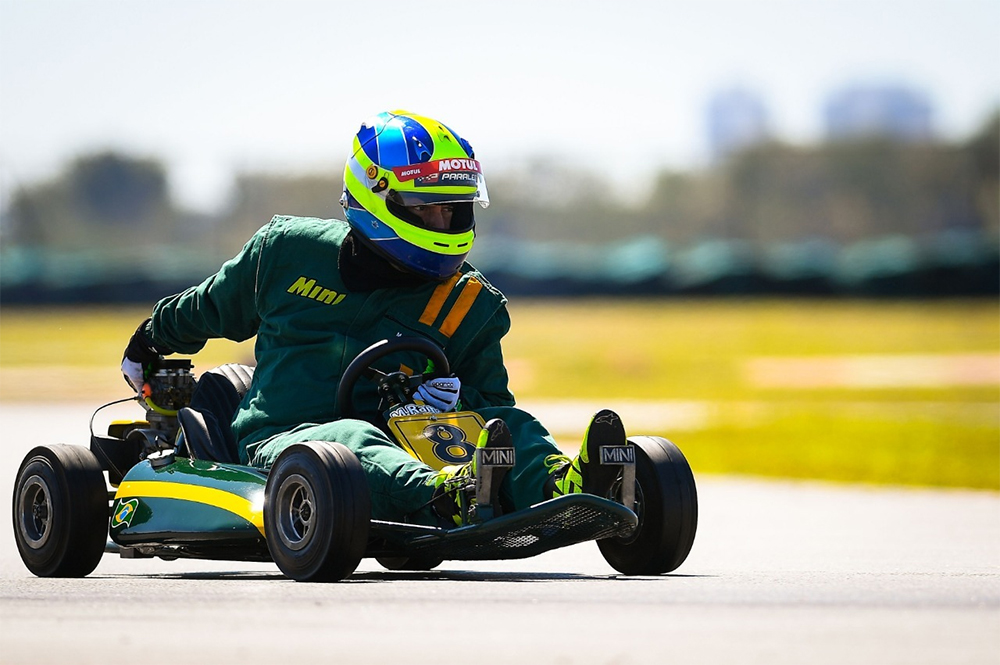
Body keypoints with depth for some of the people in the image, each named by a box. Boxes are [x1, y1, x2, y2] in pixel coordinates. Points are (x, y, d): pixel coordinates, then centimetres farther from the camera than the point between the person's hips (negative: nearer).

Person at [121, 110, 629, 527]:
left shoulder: (472, 308, 11)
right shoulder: (292, 252, 9)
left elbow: (492, 402, 14)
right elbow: (211, 306, 28)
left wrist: (457, 402, -10)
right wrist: (154, 339, 45)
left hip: (400, 449, 3)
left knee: (508, 423, -24)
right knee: (354, 439, -39)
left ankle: (559, 484, -58)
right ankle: (442, 495, -70)